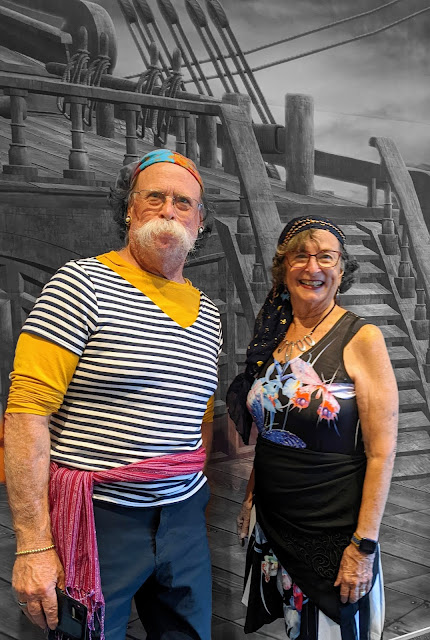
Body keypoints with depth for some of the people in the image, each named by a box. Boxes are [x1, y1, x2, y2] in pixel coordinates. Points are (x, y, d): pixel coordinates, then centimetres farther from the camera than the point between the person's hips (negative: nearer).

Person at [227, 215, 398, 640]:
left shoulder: (362, 339, -14)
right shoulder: (273, 337, 3)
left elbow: (381, 453, -15)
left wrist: (365, 545, -17)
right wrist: (250, 498, 11)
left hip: (333, 531, -5)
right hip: (272, 521, 5)